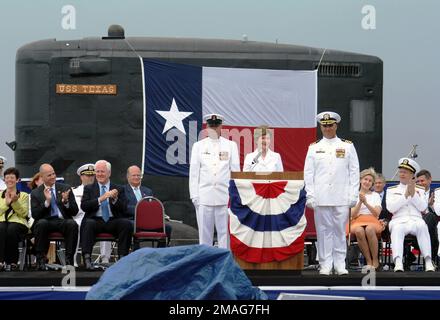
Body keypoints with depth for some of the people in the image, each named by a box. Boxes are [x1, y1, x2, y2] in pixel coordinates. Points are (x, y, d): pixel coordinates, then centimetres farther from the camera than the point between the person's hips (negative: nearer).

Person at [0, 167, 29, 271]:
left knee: (12, 229, -38)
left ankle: (12, 262, -28)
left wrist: (15, 202, -6)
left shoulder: (24, 195, 21)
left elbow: (24, 213, 7)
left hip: (18, 222, -1)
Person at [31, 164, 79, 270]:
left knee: (72, 224, -33)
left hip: (63, 221, 1)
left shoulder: (66, 188, 12)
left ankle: (69, 260, -27)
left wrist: (66, 202, -13)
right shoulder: (35, 193, 10)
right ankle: (41, 260, -26)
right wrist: (47, 202, -14)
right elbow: (35, 215, -2)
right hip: (46, 222, 0)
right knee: (41, 223, -35)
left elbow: (74, 212, 7)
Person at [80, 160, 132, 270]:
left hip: (113, 221, 1)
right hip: (95, 220, -1)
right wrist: (100, 199, -14)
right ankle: (87, 258, -39)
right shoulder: (89, 188, 14)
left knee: (127, 223, -29)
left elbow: (123, 210, 5)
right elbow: (84, 206, -2)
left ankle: (122, 257, -28)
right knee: (88, 224, -34)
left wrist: (115, 199, -14)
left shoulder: (118, 189, 15)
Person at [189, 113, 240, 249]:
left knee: (225, 232, -3)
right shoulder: (198, 146, 10)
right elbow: (194, 172, 8)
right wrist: (194, 195, 1)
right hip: (204, 196, 1)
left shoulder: (231, 145, 9)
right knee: (204, 233, 1)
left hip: (225, 196, -1)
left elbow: (235, 171, 7)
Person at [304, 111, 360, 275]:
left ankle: (340, 265, 5)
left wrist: (353, 195, 0)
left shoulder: (347, 146, 10)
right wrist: (310, 196, -2)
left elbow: (354, 172, 7)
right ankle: (325, 265, 4)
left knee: (340, 230, 0)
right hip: (321, 198, 0)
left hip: (341, 198, 0)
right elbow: (308, 173, 8)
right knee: (323, 230, 0)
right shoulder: (314, 148, 11)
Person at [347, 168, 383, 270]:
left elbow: (377, 213, 2)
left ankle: (375, 261, -28)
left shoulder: (375, 195, 18)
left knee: (369, 229, -39)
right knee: (359, 231, -39)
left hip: (372, 221, 0)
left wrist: (366, 202, -9)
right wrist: (360, 202, -8)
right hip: (357, 222, 0)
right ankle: (368, 261, -29)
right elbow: (353, 215, 4)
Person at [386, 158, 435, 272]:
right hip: (398, 220, -1)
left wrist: (413, 194, -4)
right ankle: (398, 262, -53)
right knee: (397, 229, -38)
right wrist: (405, 195, -3)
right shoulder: (391, 190, 20)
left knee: (422, 226, -36)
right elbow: (391, 208, 1)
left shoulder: (420, 190, 22)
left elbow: (423, 207, 5)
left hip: (416, 220, 1)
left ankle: (428, 262, -43)